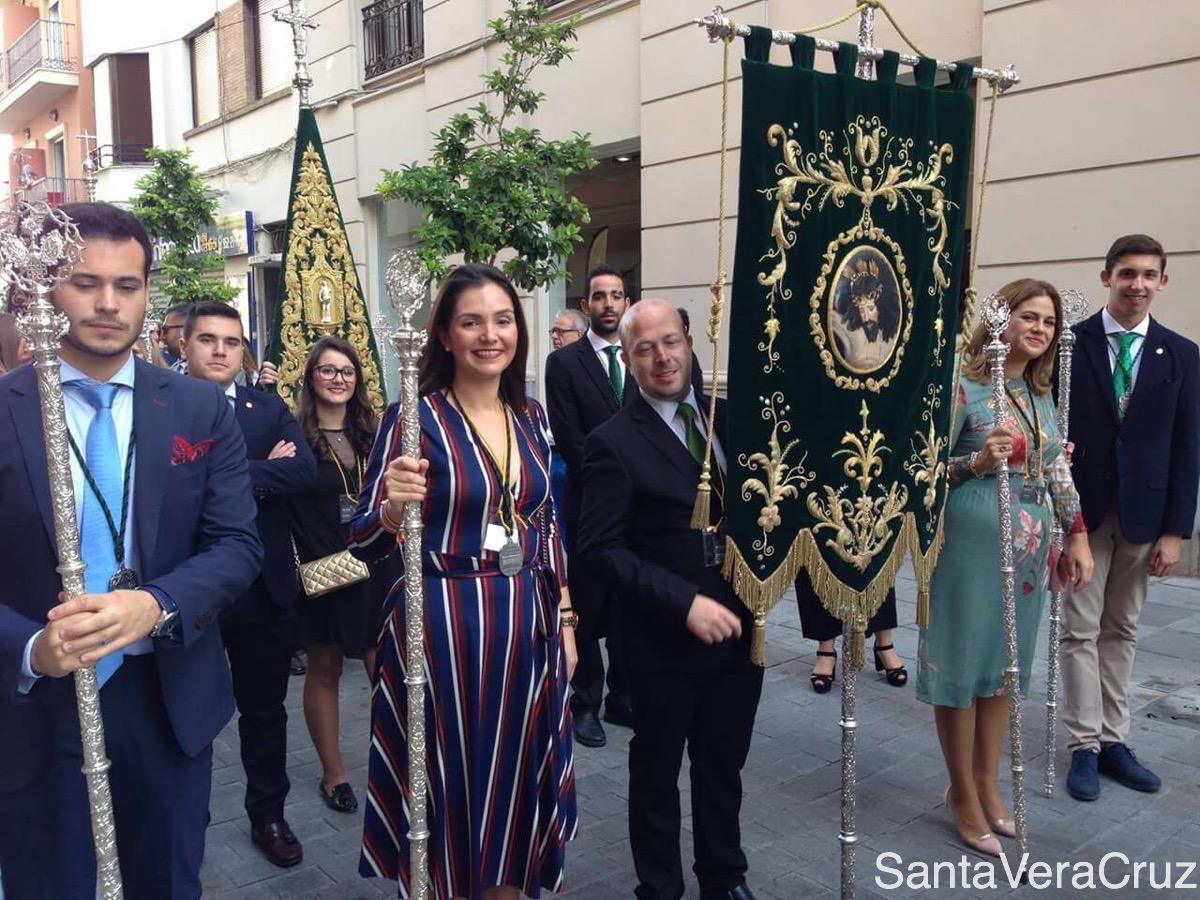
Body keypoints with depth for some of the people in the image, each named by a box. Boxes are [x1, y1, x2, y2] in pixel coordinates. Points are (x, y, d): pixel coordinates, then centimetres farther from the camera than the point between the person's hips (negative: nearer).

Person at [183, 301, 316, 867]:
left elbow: (305, 469, -13)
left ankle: (268, 816, 34)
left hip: (263, 587, 2)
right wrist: (265, 469, -21)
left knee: (264, 710, 16)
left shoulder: (269, 409, 3)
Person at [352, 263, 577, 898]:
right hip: (442, 625, -5)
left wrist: (564, 620, 11)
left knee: (515, 782, 16)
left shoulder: (532, 417, 5)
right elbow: (362, 544, -12)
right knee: (447, 783, 10)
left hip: (527, 625, 5)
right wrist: (392, 511, -33)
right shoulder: (415, 418, -11)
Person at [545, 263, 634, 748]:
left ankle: (623, 698, 24)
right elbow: (568, 439, -9)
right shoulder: (564, 362, -2)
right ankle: (585, 703, 19)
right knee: (588, 608, 5)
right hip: (590, 504, -3)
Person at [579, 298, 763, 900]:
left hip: (738, 626, 5)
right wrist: (685, 602, -22)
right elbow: (603, 548, -16)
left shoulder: (729, 416, 4)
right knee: (656, 771, 16)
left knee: (724, 767, 22)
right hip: (665, 640, -4)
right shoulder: (613, 443, -12)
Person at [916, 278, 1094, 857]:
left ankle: (986, 784, 32)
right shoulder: (964, 386, -10)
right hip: (972, 541, -7)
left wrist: (1078, 537, 11)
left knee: (1005, 661, 15)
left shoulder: (1041, 392, 11)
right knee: (963, 659, 4)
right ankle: (963, 793, 22)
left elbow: (1058, 468, 15)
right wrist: (978, 463, -27)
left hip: (1029, 546, 7)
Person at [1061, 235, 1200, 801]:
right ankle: (1085, 746, 12)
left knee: (1122, 630, 11)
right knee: (1081, 630, 2)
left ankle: (1113, 740, 21)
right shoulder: (1070, 343, -3)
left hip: (1143, 514, 2)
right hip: (1082, 508, -2)